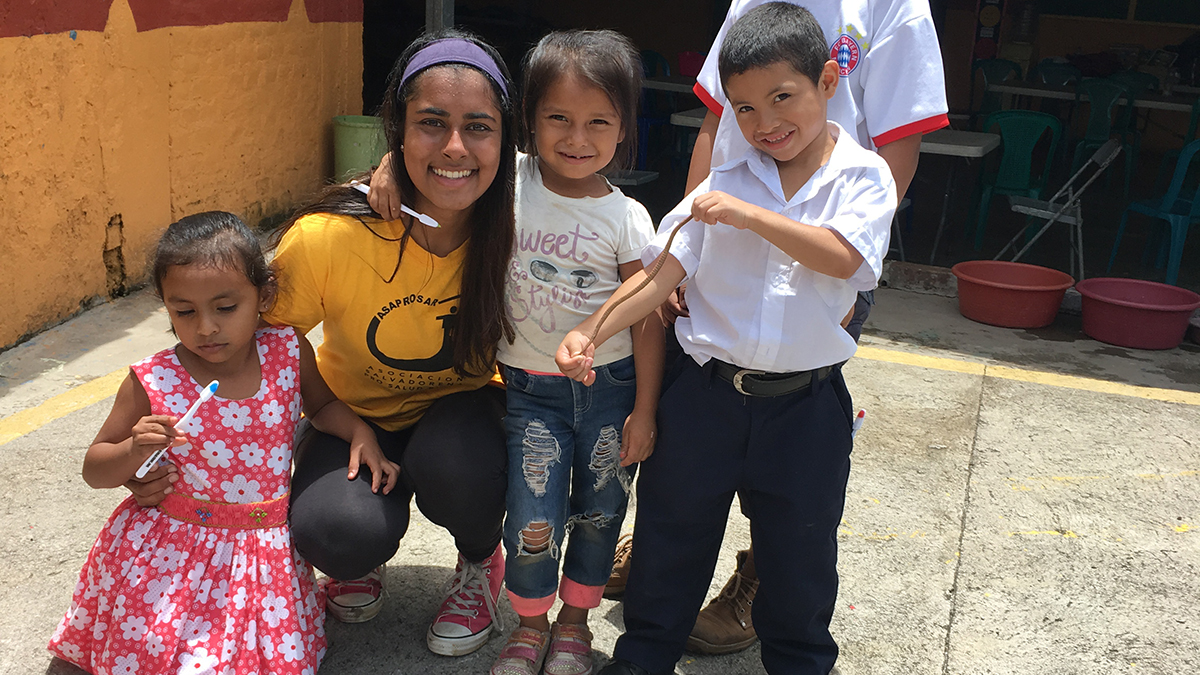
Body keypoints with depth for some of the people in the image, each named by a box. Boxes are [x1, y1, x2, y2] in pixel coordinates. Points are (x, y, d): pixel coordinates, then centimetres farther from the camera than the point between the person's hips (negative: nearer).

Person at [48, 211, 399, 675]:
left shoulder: (289, 353, -8)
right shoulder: (151, 384, -13)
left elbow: (321, 403, 15)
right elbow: (94, 470, -2)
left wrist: (360, 433, -3)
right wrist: (135, 450, -23)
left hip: (266, 550, 2)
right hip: (170, 552, -2)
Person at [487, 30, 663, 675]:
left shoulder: (626, 218, -9)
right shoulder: (511, 179, -7)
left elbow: (648, 318, -5)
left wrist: (644, 410, -4)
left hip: (612, 385, 0)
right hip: (531, 386, 0)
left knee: (599, 513, 11)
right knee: (534, 521, -3)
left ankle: (574, 621, 36)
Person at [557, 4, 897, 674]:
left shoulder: (862, 176, -3)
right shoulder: (728, 180, 1)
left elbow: (843, 258, -20)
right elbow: (664, 271, -4)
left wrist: (748, 215, -25)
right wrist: (593, 331, -16)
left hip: (805, 402, -1)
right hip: (706, 392, 2)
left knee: (800, 553, 15)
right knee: (671, 535, 15)